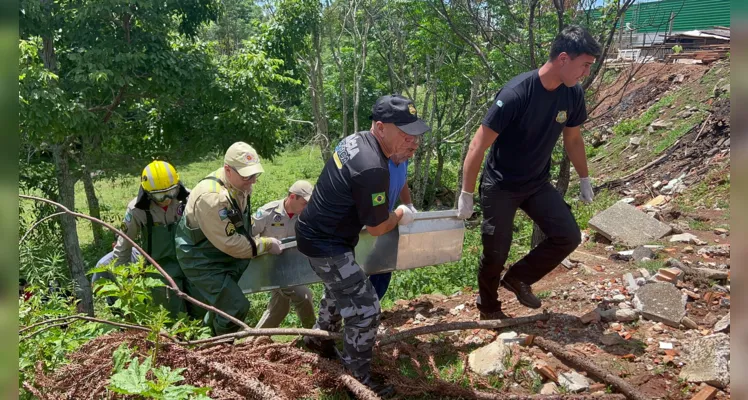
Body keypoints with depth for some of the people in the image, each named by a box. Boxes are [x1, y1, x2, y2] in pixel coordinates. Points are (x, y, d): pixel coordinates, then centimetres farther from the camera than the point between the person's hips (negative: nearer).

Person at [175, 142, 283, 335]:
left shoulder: (240, 184, -6)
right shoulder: (212, 197, -34)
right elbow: (230, 243, -28)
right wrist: (267, 244, -19)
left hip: (224, 255, 9)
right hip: (202, 262, -9)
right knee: (236, 307, -12)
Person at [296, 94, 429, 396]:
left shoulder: (355, 140, -2)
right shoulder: (373, 169, -32)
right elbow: (377, 228, -19)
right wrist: (400, 215, 1)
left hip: (317, 231, 10)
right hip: (325, 245, -10)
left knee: (341, 290, 30)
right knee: (365, 309, -5)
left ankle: (319, 337, 52)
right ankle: (357, 379, 11)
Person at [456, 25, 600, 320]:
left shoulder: (573, 94, -8)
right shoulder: (516, 93, -28)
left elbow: (573, 138, 12)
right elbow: (478, 145, -24)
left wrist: (584, 179, 18)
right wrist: (466, 195, -21)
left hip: (538, 184, 6)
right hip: (500, 187, -6)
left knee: (568, 237, -2)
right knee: (496, 252, 2)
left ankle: (518, 278, 20)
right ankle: (488, 308, 29)